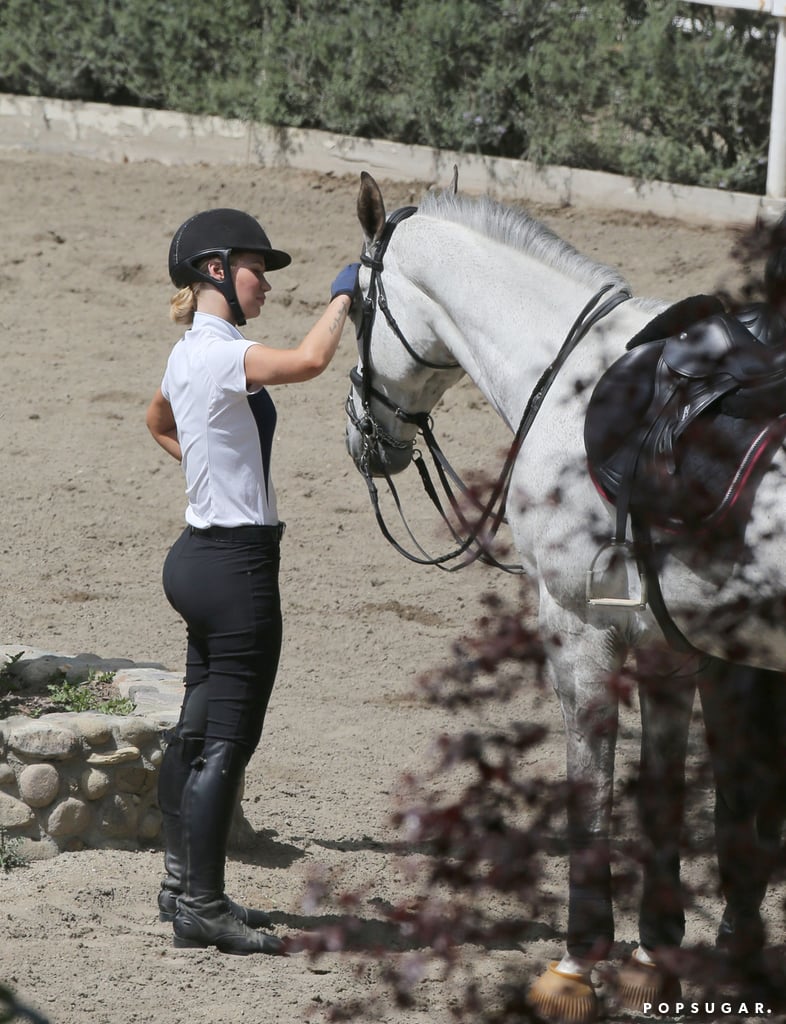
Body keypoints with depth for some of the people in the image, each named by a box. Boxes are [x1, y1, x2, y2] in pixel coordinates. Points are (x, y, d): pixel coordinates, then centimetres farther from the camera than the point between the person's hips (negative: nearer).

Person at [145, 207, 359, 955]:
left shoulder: (189, 355, 13)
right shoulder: (218, 353, -18)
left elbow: (158, 422, 34)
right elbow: (308, 360, -34)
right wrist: (342, 296, -18)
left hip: (201, 553, 11)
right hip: (235, 562, -11)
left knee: (196, 731, 17)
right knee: (228, 739, -7)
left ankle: (184, 885, 26)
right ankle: (202, 906, -4)